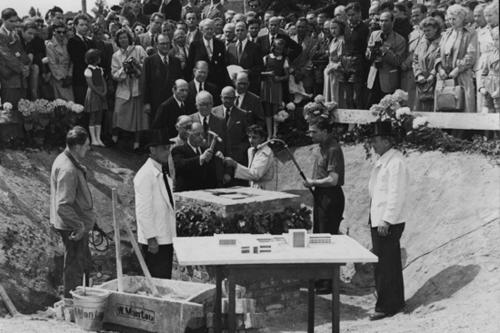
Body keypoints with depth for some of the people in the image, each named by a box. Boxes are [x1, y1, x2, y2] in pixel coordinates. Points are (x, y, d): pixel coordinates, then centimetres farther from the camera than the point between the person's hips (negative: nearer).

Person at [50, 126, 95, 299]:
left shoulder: (64, 159, 5)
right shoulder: (68, 170, -28)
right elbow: (63, 206, -31)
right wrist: (79, 226, -23)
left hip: (78, 223, 10)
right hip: (72, 227, -10)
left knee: (84, 263, 23)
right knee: (75, 266, 4)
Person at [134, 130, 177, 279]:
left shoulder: (164, 172, 14)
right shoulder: (145, 175, -16)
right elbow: (143, 210, -18)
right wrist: (151, 238, -19)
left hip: (167, 237, 9)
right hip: (154, 241, -9)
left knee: (166, 279, 13)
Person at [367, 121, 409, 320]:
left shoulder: (395, 162, -16)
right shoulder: (382, 161, 14)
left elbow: (396, 194, -21)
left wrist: (386, 220, -22)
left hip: (389, 222, -10)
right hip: (378, 220, 10)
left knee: (385, 265, -4)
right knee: (388, 264, 17)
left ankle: (386, 306, 3)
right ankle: (396, 302, 27)